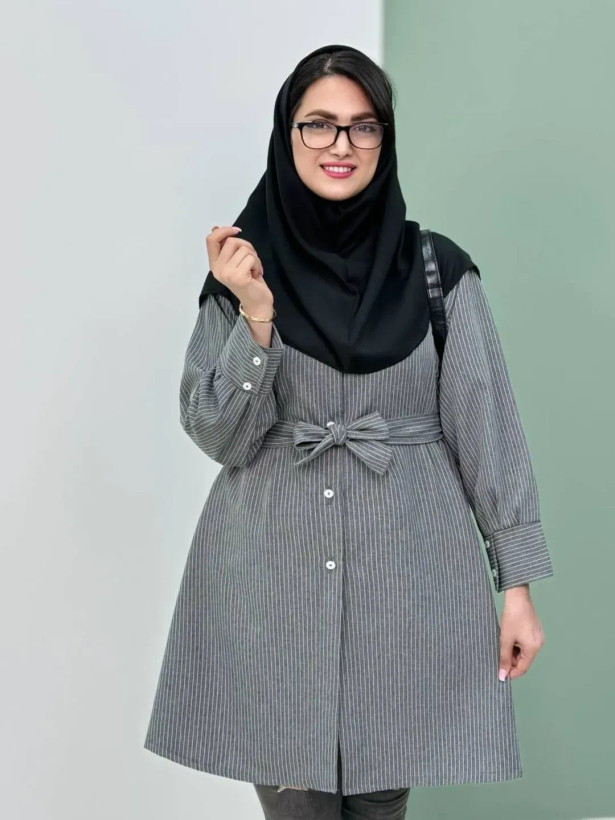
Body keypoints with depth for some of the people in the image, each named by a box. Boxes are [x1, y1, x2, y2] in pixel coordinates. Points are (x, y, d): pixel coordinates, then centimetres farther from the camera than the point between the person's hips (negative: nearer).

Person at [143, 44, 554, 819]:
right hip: (273, 571, 1)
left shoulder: (439, 268, -1)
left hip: (406, 567, 0)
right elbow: (217, 435, -2)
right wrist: (255, 316, -16)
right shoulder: (246, 266, 1)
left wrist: (518, 582, -2)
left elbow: (487, 426, 0)